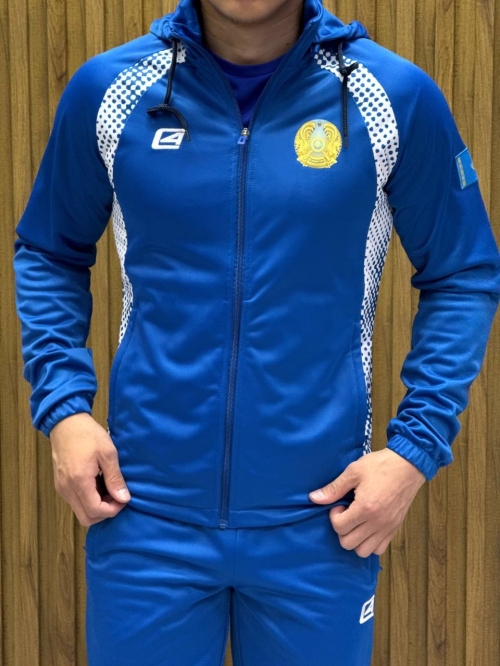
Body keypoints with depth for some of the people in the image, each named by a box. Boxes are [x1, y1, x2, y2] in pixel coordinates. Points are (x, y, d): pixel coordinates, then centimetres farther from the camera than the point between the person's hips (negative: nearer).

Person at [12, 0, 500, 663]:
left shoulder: (397, 97, -6)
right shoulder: (107, 89, -2)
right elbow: (48, 255, 11)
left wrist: (416, 449, -6)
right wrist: (62, 408, -2)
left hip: (321, 522, 0)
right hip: (143, 511, 1)